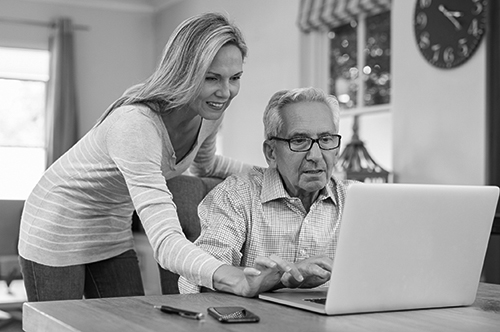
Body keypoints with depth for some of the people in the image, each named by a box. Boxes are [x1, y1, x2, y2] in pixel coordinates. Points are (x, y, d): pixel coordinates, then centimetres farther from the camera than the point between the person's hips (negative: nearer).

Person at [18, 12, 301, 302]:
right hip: (59, 232, -7)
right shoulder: (134, 124, -36)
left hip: (114, 232, 7)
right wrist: (239, 281, -59)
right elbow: (165, 240, -44)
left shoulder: (209, 114, -11)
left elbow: (204, 164, 15)